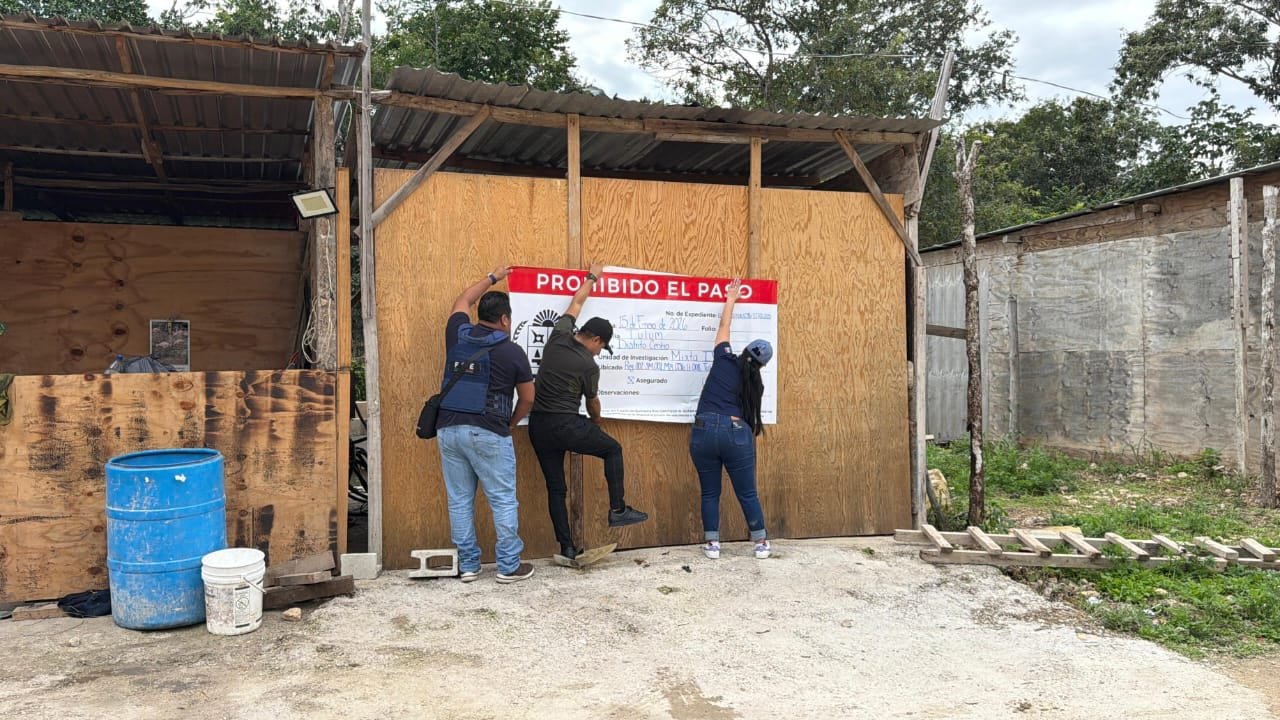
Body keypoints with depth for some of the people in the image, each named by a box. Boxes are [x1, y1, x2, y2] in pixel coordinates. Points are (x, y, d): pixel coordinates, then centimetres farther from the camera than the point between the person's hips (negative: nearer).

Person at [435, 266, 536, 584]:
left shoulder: (457, 335, 7)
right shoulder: (512, 352, -3)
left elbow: (463, 300, 29)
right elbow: (527, 399, 5)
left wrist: (492, 278, 41)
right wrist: (510, 424, 22)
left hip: (448, 429, 5)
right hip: (487, 434, -5)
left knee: (460, 501, 11)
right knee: (503, 501, 5)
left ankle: (468, 565, 18)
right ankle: (509, 567, 10)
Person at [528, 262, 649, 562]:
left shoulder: (558, 337, 2)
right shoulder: (589, 366, -9)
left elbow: (576, 304, 20)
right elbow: (593, 403, 9)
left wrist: (591, 278, 35)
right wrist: (598, 422, 31)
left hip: (539, 426, 6)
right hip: (567, 425, -6)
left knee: (555, 488, 10)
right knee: (613, 449, 17)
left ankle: (566, 548, 10)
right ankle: (617, 510, 15)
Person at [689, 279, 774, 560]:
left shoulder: (723, 359, 8)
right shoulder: (755, 384, 7)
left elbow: (724, 327, 22)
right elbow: (751, 415, 11)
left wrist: (730, 300, 34)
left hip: (704, 431, 1)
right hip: (735, 433, -1)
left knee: (710, 493, 12)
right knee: (747, 493, 10)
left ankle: (712, 544, 13)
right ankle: (761, 543, 18)